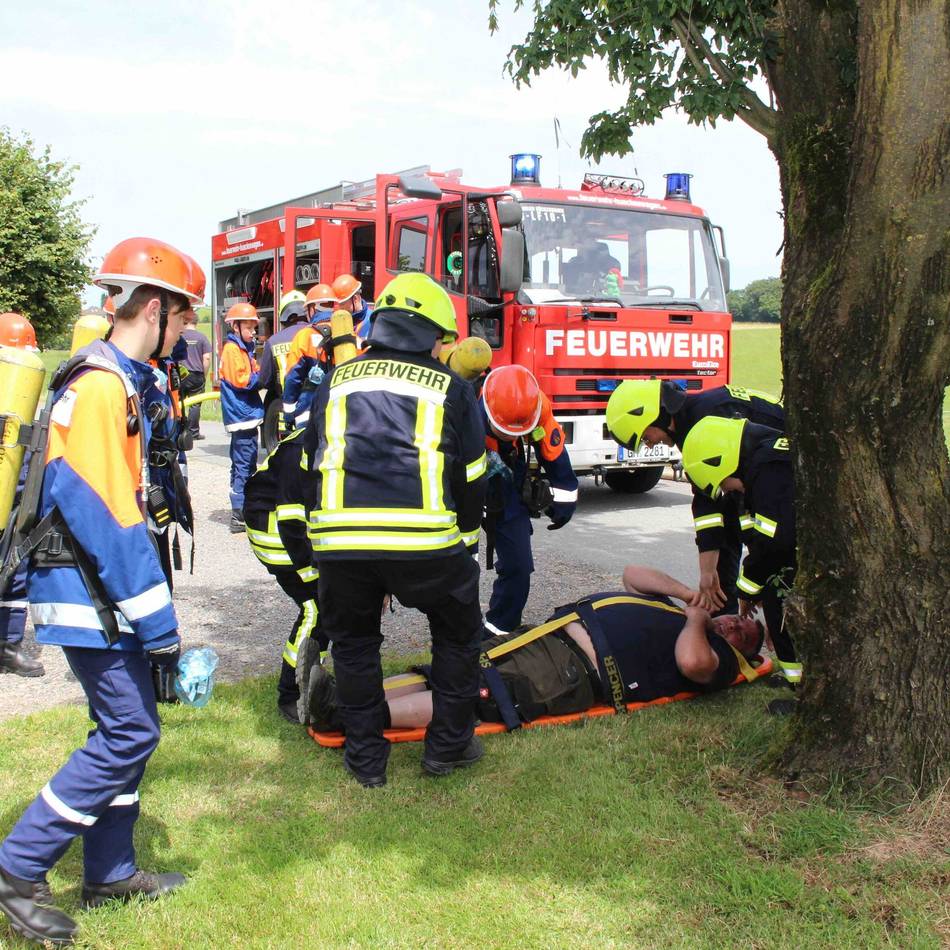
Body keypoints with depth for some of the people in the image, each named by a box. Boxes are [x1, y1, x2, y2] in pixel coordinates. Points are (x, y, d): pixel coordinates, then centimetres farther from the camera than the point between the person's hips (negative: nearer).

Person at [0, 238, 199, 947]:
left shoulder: (122, 383, 13)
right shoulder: (101, 389, -19)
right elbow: (106, 517, -24)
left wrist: (151, 611, 20)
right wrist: (157, 622, -21)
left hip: (100, 593, 10)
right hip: (88, 596, -10)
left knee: (126, 727, 14)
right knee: (130, 733, -7)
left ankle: (110, 872, 26)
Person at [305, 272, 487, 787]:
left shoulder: (337, 380, 22)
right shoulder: (451, 388, 14)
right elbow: (471, 482, 15)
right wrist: (461, 544, 29)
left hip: (337, 538, 2)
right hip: (425, 539, -2)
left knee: (353, 643, 24)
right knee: (457, 634, 23)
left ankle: (366, 758, 30)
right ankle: (448, 745, 30)